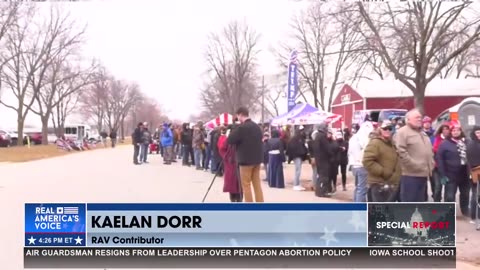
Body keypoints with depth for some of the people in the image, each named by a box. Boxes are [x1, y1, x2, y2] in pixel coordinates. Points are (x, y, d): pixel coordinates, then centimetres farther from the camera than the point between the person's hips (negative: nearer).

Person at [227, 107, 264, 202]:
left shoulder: (241, 127, -16)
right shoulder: (257, 126, 9)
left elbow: (230, 140, -13)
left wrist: (233, 131, 4)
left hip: (246, 160, -7)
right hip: (257, 159, 7)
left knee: (246, 185, 1)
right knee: (257, 184, 11)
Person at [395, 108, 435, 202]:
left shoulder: (423, 134, 22)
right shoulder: (402, 132, -8)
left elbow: (430, 150, 27)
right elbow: (401, 152, -19)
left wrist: (431, 164, 12)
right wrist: (414, 165, -19)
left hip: (423, 174, 9)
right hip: (410, 174, -9)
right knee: (408, 203, -6)